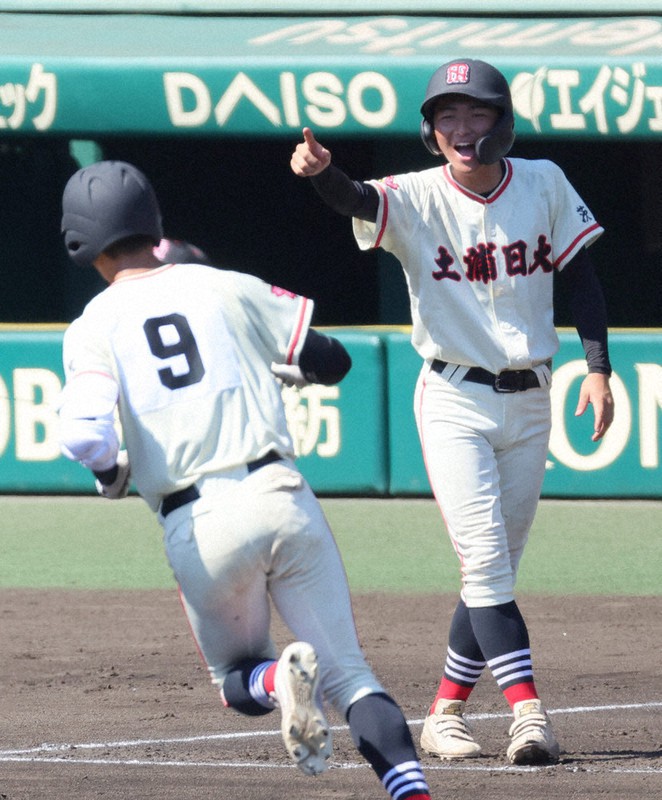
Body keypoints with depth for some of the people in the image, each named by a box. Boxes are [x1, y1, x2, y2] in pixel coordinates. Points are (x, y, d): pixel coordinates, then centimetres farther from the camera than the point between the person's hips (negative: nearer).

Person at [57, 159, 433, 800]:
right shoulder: (229, 288, 11)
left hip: (198, 528, -1)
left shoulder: (94, 326, 4)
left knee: (237, 677, 21)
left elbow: (83, 434, -12)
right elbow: (331, 362, 16)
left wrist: (110, 472, 10)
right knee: (347, 672, 4)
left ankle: (278, 680, -14)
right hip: (281, 497, 1)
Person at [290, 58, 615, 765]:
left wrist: (598, 367, -4)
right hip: (454, 401, -3)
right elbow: (358, 200, -31)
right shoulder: (418, 199, -10)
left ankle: (445, 713, 16)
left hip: (528, 402, 3)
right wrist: (320, 171, -54)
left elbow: (579, 275, 5)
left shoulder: (543, 184, -1)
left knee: (496, 568, 7)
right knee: (485, 562, -15)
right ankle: (528, 711, -20)